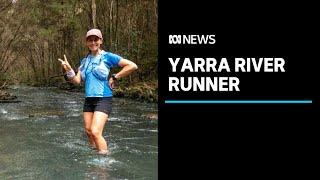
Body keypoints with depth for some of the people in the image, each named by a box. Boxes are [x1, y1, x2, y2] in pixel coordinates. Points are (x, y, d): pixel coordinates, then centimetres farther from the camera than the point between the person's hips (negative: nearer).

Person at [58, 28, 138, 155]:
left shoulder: (107, 57, -6)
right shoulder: (85, 61, 12)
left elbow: (132, 66, -11)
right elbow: (77, 81, 5)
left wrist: (114, 77, -9)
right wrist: (68, 70, -11)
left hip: (103, 99, -7)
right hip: (88, 100, 7)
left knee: (95, 132, -18)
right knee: (88, 131, 11)